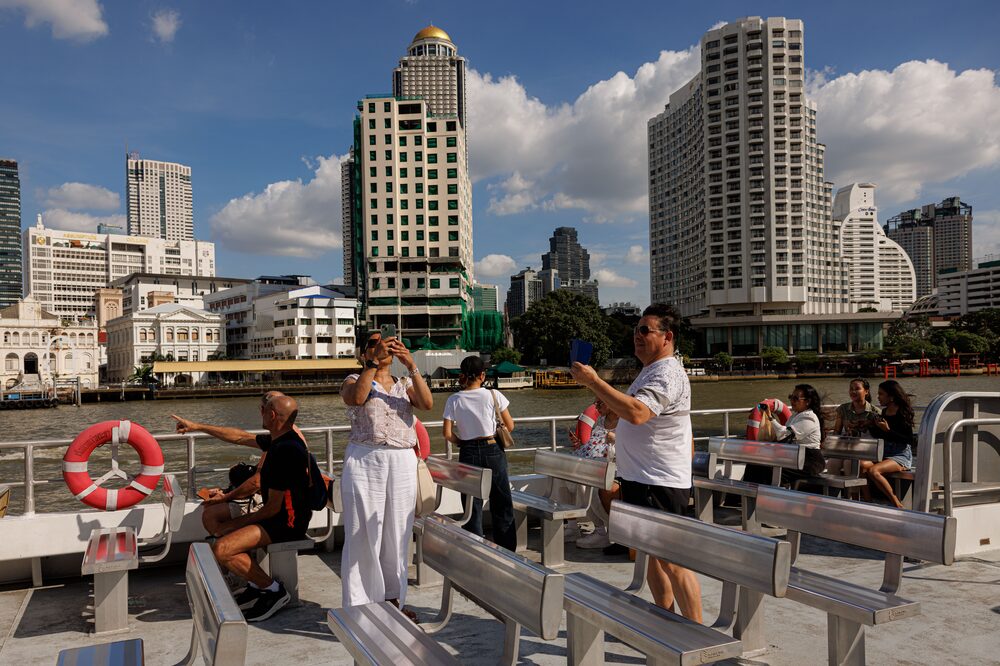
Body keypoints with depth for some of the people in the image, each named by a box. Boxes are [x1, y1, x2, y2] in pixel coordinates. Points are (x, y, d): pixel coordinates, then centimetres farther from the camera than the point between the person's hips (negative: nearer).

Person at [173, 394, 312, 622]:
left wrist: (241, 521, -6)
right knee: (222, 529, 22)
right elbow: (239, 436, 23)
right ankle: (258, 586, 14)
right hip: (280, 516, 11)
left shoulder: (285, 450, -24)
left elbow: (273, 508, -21)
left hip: (288, 523, -11)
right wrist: (197, 426, 27)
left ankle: (274, 591, -6)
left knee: (221, 550, -21)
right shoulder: (277, 440, 8)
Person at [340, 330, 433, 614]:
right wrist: (374, 363, -22)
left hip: (402, 463, 3)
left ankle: (393, 599, 21)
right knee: (363, 535, -1)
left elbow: (427, 403, -7)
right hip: (364, 461, -3)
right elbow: (356, 398, -17)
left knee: (397, 534, 8)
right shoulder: (355, 380, 7)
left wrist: (411, 366, -17)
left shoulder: (405, 384, 13)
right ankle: (360, 605, 8)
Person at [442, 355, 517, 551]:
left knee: (472, 505, 9)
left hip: (468, 453, 0)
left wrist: (462, 442, 11)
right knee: (501, 502, 12)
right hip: (493, 451, 0)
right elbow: (510, 426, -2)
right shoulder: (493, 395, -6)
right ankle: (507, 550, 21)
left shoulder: (454, 400, -4)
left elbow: (447, 434, -6)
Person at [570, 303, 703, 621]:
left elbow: (637, 413, -35)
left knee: (672, 560, -7)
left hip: (660, 484, -11)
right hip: (640, 479, 11)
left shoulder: (668, 374, -18)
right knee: (653, 553, 19)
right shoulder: (651, 371, 16)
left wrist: (594, 381, -32)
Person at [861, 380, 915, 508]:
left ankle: (898, 505, -17)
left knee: (873, 471, -30)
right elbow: (878, 436, 21)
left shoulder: (903, 412, -8)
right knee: (861, 465, -22)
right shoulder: (884, 412, 14)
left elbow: (909, 440, -15)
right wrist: (872, 427, 3)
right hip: (884, 453, 7)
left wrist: (888, 430, -20)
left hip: (901, 456, -7)